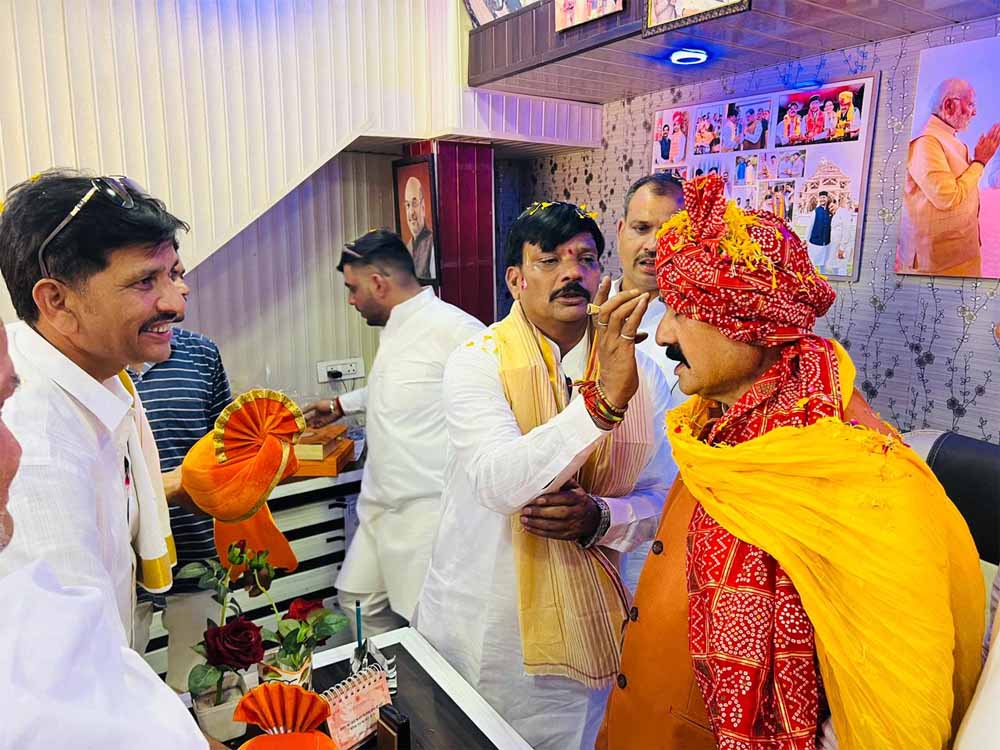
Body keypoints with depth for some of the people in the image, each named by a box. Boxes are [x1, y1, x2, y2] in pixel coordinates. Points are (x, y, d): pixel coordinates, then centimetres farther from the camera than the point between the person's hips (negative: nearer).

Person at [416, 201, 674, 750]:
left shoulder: (641, 373, -5)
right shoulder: (477, 363, -14)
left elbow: (658, 496, 1)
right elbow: (500, 483, -30)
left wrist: (599, 518, -20)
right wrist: (603, 400, -40)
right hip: (473, 625, -1)